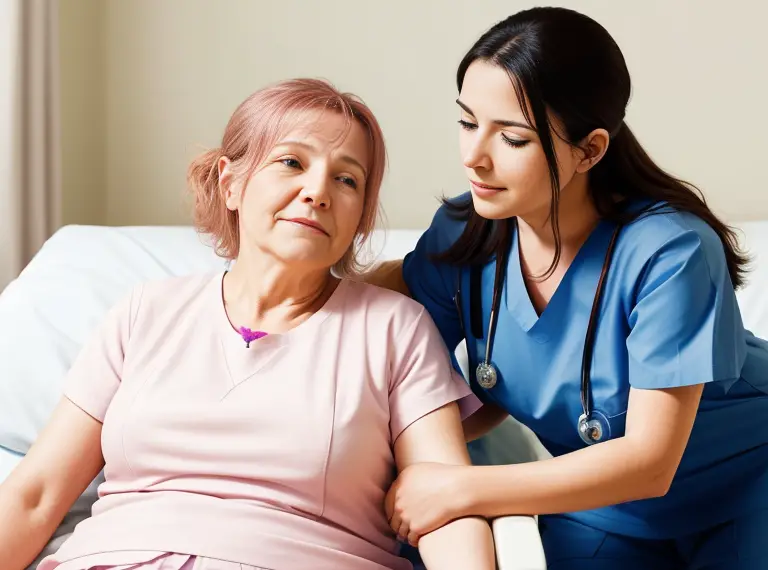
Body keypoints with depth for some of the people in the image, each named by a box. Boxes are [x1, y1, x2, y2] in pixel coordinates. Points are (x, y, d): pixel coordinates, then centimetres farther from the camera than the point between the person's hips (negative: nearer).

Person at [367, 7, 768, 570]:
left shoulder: (671, 253, -31)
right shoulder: (466, 230, -15)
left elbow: (649, 461, -29)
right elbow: (486, 403, -3)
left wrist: (458, 489, -32)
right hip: (600, 510, 4)